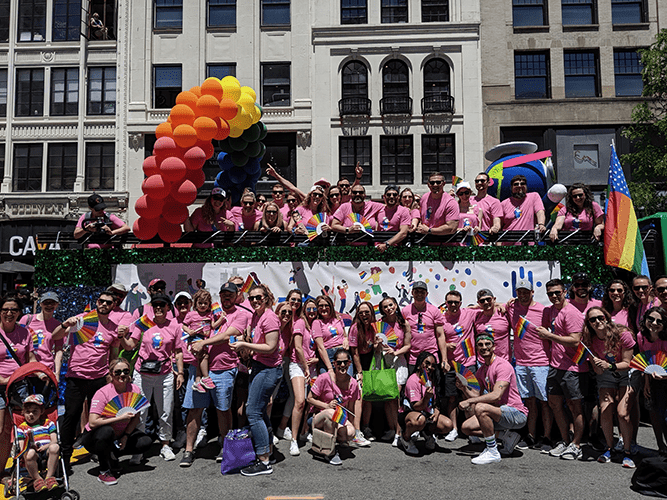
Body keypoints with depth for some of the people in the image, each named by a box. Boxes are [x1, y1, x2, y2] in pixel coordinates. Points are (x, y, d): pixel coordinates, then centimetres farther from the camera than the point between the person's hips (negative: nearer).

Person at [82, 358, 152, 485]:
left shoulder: (135, 390, -9)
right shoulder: (102, 393, -23)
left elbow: (136, 417, 0)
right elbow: (93, 423, -32)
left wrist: (126, 436, -14)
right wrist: (120, 418, -32)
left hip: (120, 434, 5)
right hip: (96, 437, -5)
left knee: (146, 442, -15)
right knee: (106, 431, -38)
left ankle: (112, 453, 8)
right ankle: (104, 471, -16)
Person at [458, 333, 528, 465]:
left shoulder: (502, 365, -15)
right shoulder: (481, 370, 12)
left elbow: (496, 396, -27)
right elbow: (481, 396, 13)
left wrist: (469, 401, -25)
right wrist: (465, 389, -3)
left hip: (517, 414, -9)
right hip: (500, 413, 9)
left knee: (480, 408, -32)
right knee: (466, 427, 1)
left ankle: (493, 452, -18)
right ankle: (506, 436, 7)